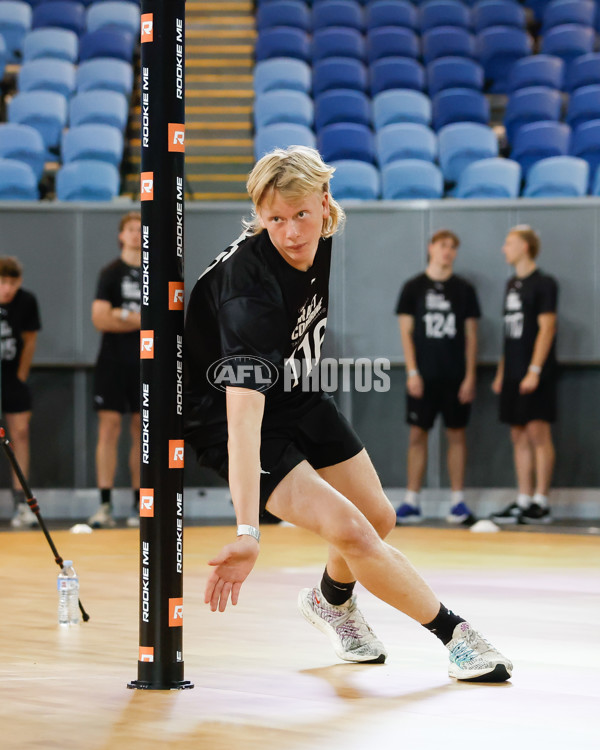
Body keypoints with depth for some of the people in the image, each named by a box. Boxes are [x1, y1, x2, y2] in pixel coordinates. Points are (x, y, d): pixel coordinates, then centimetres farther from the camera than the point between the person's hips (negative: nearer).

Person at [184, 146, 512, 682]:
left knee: (379, 519, 12)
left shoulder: (321, 238, -16)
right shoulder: (250, 290, -37)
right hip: (227, 412, -7)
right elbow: (244, 415, -45)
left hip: (296, 393, 7)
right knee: (348, 529, -20)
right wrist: (247, 532, -51)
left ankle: (332, 599, 44)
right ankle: (454, 634, -5)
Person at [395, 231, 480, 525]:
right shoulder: (414, 288, 3)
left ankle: (458, 502, 8)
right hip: (423, 377, -1)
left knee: (456, 435, 3)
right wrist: (412, 373, -6)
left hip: (455, 377, 1)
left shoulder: (464, 289, 6)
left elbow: (471, 335, 6)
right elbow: (406, 332, 2)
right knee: (417, 435, 0)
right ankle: (411, 504, 4)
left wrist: (470, 376, -1)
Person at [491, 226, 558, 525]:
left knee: (538, 432, -7)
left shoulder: (543, 284, -8)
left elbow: (547, 329, -13)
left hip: (535, 374, -8)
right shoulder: (512, 284, 16)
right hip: (513, 374, 8)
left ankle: (541, 503, -6)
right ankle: (523, 502, 10)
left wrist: (534, 370, -19)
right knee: (519, 436, 7)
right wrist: (501, 372, 17)